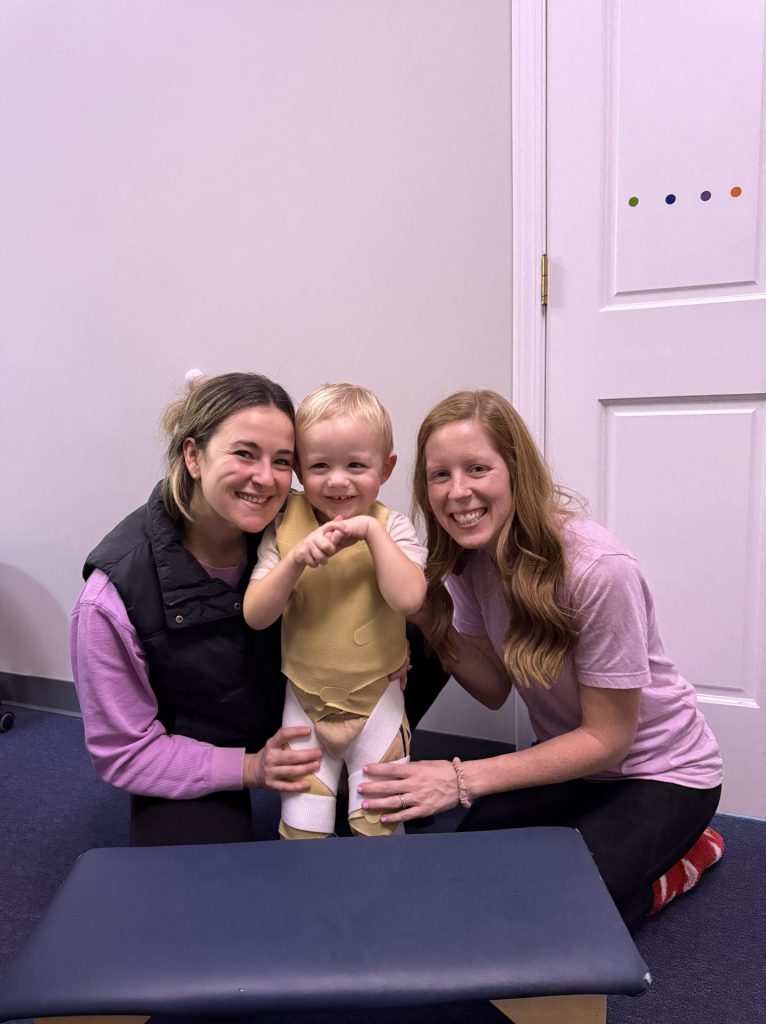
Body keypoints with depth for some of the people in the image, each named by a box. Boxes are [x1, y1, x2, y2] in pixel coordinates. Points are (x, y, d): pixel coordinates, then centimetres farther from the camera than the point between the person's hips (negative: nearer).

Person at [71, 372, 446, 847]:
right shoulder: (115, 591, -26)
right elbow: (123, 751, -16)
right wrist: (250, 769, -23)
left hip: (300, 714, 3)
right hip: (194, 767, -3)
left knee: (428, 641, -11)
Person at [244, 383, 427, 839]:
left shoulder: (392, 527, -12)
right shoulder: (286, 526, -8)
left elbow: (409, 600, -27)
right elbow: (255, 616, -13)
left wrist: (372, 531, -29)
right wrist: (298, 557, -26)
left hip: (377, 700, -1)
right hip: (305, 702, 2)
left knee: (380, 828, 11)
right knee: (301, 828, 11)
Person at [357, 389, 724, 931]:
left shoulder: (598, 569, -32)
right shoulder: (470, 556, -11)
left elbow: (606, 738, -22)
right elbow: (496, 689, -4)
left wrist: (463, 779, -27)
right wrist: (431, 621, -21)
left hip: (661, 772, -5)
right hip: (574, 759, 6)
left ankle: (683, 852, 7)